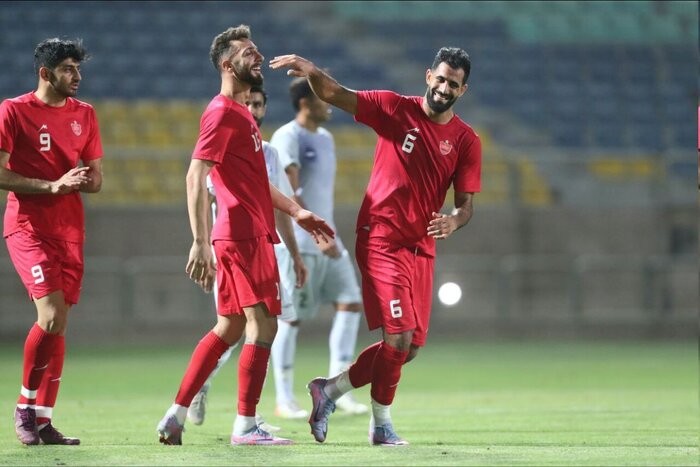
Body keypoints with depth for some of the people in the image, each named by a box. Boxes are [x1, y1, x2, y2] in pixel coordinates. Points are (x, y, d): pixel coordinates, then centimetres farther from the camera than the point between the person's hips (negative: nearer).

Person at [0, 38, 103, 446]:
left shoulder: (84, 114, 11)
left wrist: (73, 182, -10)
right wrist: (50, 186, -17)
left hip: (70, 229, 5)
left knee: (58, 325, 2)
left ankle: (42, 421, 7)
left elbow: (96, 179, 13)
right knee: (53, 314, -18)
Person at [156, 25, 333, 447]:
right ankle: (246, 427, -6)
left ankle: (176, 416, 15)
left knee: (230, 328, 12)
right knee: (263, 324, -9)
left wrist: (297, 212, 24)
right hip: (243, 235, -10)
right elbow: (196, 178, -20)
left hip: (252, 234, 10)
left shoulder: (241, 113, 19)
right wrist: (201, 243, -27)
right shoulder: (222, 113, -12)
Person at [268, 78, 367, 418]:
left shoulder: (325, 138, 17)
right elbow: (290, 193, -21)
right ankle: (284, 400, 2)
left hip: (326, 239, 8)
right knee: (291, 317, -4)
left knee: (351, 303, -4)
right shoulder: (287, 137, -10)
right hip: (297, 241, -8)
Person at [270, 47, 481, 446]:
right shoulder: (395, 109, -4)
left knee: (408, 348, 5)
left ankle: (330, 389, 23)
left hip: (422, 248, 5)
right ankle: (382, 424, 4)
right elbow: (334, 95, -9)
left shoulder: (467, 140, 3)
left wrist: (454, 221, -20)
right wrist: (312, 72, -29)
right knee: (398, 337, -14)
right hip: (381, 240, -5)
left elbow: (466, 203, 3)